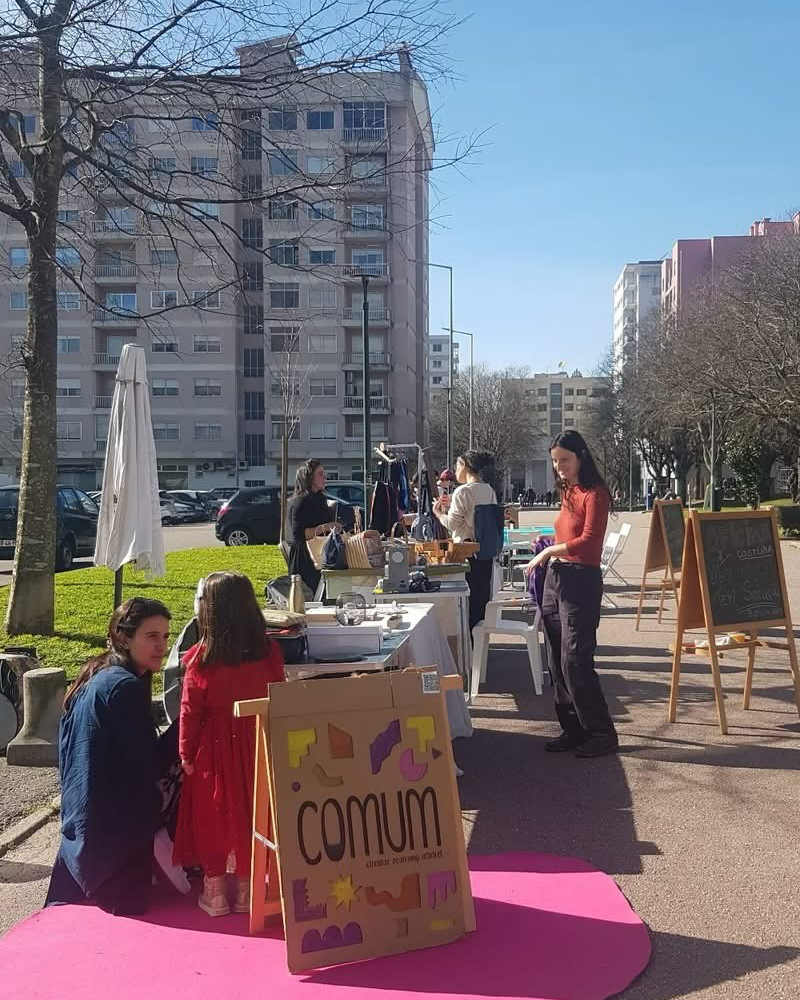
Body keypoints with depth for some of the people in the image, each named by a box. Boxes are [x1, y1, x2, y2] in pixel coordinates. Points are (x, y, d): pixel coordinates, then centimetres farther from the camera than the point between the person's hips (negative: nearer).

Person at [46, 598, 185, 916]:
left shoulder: (98, 677, 8)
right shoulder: (125, 687, -22)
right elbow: (151, 767, -21)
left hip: (82, 819, 10)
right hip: (116, 825, -10)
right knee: (128, 913, 5)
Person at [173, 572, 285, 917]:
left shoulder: (201, 657, -14)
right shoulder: (269, 652, -8)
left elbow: (190, 710, -9)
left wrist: (186, 753, 2)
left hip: (213, 750, -2)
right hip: (256, 748, 2)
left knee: (211, 818, 13)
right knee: (250, 814, 14)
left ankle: (215, 892, 22)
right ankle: (247, 890, 24)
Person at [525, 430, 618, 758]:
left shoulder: (595, 494, -9)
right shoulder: (568, 493, 14)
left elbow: (589, 541, -19)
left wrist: (548, 551, -14)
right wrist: (548, 548, 3)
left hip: (580, 581, -8)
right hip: (556, 578, 8)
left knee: (575, 661, -7)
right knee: (557, 663, 10)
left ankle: (602, 734, 5)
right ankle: (573, 729, 21)